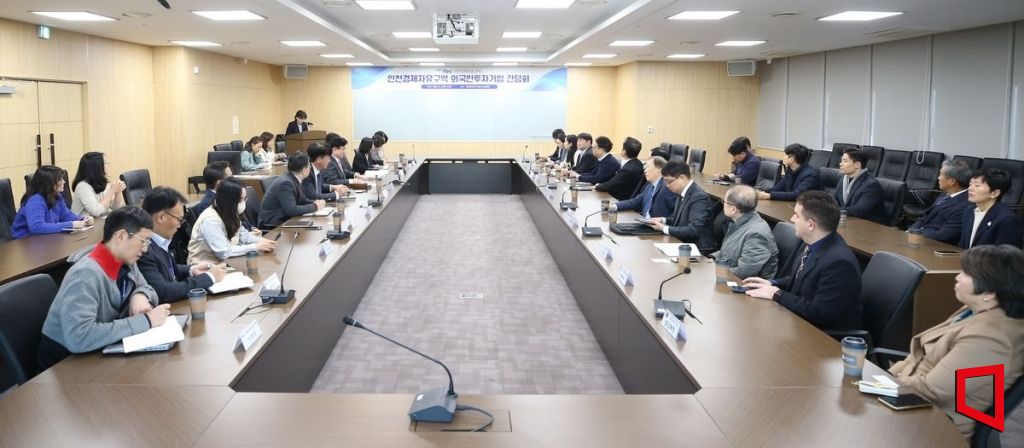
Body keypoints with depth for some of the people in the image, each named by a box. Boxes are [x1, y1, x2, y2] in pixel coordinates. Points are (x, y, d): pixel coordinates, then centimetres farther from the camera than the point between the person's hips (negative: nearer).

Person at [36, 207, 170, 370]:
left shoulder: (125, 262, -5)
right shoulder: (86, 274, -26)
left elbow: (146, 288, 12)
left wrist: (140, 296, -13)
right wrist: (145, 321, -31)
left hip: (100, 351, 7)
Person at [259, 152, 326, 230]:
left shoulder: (293, 179, 4)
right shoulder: (286, 183, -21)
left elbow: (302, 201, 16)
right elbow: (291, 211, -27)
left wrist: (315, 203, -3)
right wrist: (314, 206, -16)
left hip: (284, 220, 8)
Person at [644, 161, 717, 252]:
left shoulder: (699, 197, -19)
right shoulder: (681, 193, 7)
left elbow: (693, 230, -25)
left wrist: (664, 228, -17)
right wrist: (663, 220, 2)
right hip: (682, 243, 8)